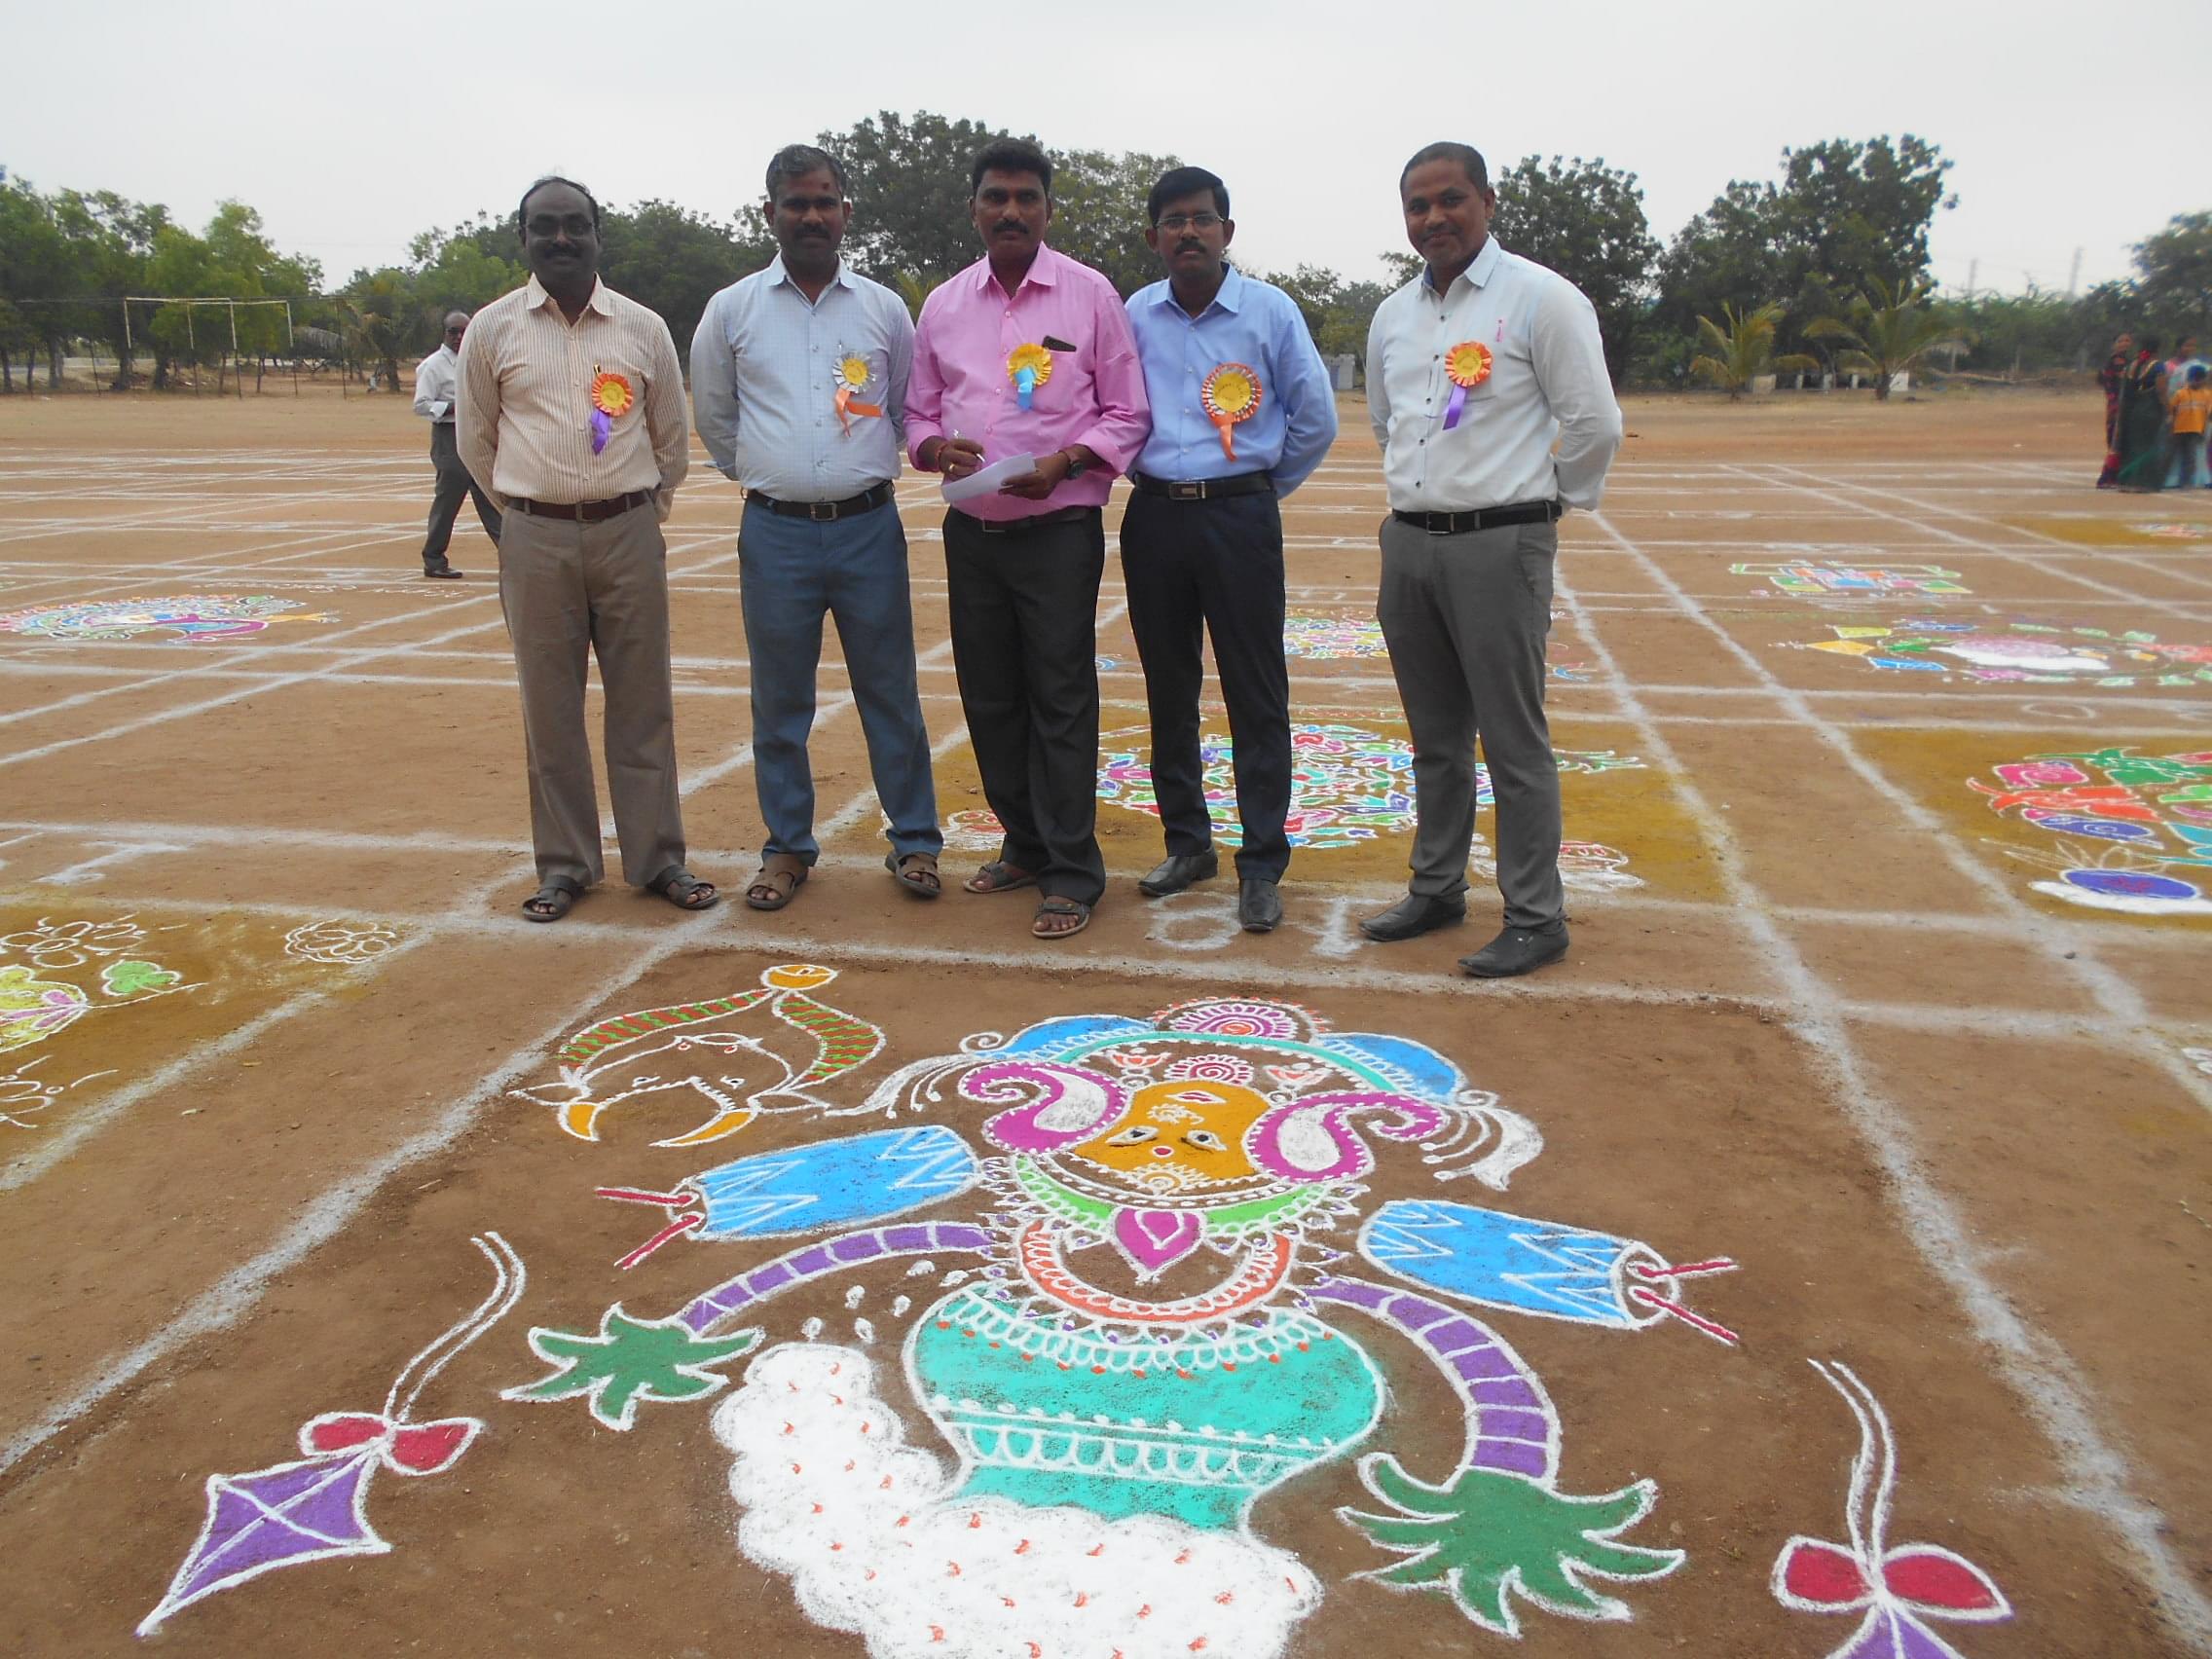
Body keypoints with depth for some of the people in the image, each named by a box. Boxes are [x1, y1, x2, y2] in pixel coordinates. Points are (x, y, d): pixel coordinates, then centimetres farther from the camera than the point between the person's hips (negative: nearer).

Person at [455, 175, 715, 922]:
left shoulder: (643, 328, 5)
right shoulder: (491, 329, 3)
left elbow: (671, 437, 14)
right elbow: (476, 441, 13)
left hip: (630, 532, 0)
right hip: (536, 539, 0)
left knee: (643, 704, 4)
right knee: (549, 707, 5)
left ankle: (657, 859, 13)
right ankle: (564, 864, 16)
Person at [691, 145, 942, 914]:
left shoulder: (884, 308, 5)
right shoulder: (732, 310, 4)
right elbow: (714, 419, 14)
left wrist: (863, 472, 12)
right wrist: (768, 476, 13)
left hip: (869, 527, 0)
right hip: (776, 532, 0)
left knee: (890, 692, 6)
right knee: (779, 701, 8)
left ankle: (914, 841, 17)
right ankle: (787, 848, 20)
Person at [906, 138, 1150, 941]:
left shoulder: (1090, 295, -1)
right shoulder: (942, 304, 9)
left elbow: (1128, 415, -1)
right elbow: (919, 411, 15)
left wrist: (1062, 463, -17)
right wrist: (934, 447, -8)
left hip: (1058, 529, -4)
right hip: (971, 530, 5)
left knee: (1061, 701, -3)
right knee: (989, 697, 11)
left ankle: (1071, 874, 6)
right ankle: (1025, 845, 28)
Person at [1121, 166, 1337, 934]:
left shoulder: (1270, 310, -1)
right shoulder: (1136, 315, 5)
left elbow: (1317, 418, 4)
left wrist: (1266, 488, 9)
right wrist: (1148, 473, 11)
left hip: (1240, 517, -3)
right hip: (1154, 517, 3)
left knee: (1256, 697, -2)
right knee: (1169, 691, 10)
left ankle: (1261, 865, 5)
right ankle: (1188, 844, 24)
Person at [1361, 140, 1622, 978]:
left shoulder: (1540, 297, -7)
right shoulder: (1393, 314, 12)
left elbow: (1595, 423, -6)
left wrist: (1549, 497, 5)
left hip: (1499, 544, -6)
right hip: (1409, 540, 6)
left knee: (1513, 743, -3)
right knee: (1435, 737, 15)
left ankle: (1535, 919, 7)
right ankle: (1436, 889, 28)